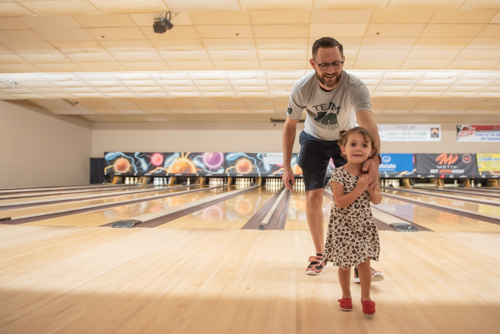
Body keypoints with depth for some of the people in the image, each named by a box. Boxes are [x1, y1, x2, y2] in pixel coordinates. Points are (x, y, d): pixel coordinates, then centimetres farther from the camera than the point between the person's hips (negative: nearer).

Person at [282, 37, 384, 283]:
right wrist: (286, 167, -14)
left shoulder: (355, 87, -33)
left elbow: (368, 124, -49)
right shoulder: (302, 89, -26)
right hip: (314, 141, 1)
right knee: (313, 198, -3)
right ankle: (320, 254, 16)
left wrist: (374, 156, -70)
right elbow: (290, 126, -13)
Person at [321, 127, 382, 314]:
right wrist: (359, 189, -27)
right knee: (345, 265, 10)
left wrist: (371, 188, -16)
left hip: (364, 226, 3)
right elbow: (340, 203, -23)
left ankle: (366, 297, 24)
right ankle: (346, 296, 30)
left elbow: (377, 201, 3)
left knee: (365, 264, 7)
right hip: (343, 228, -3)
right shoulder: (339, 175, -16)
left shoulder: (369, 174, -2)